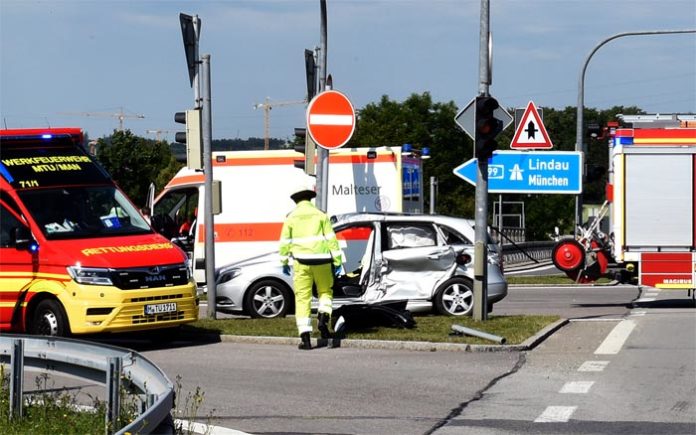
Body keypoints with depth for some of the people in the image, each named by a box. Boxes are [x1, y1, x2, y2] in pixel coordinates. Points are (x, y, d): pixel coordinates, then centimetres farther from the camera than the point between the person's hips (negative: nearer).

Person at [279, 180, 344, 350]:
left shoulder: (291, 217, 4)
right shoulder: (320, 215, 3)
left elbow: (284, 242, 5)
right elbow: (331, 239, -1)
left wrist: (284, 263, 18)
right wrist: (338, 262, 1)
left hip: (301, 262, 0)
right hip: (321, 260, 0)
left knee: (302, 299, 3)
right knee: (325, 291, 21)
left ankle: (305, 337, -4)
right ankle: (323, 318, -5)